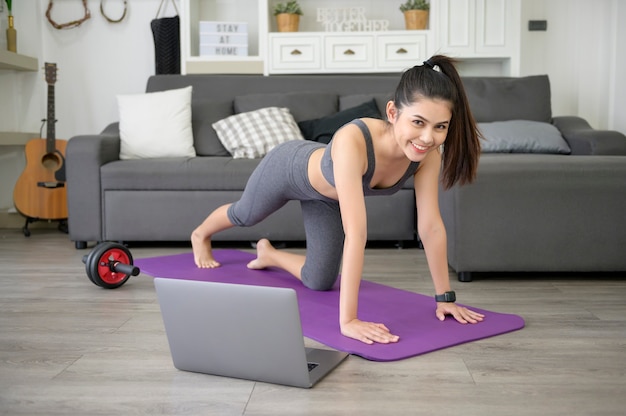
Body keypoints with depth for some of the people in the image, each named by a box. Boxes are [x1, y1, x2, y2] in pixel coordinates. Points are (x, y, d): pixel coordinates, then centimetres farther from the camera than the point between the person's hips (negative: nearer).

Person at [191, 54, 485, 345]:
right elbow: (355, 232, -53)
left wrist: (445, 296, -20)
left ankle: (269, 254, 42)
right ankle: (200, 235, 63)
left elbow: (431, 226, -23)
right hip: (289, 167, -4)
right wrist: (347, 320, -52)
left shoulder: (428, 153, -32)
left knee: (320, 283, 11)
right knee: (245, 215, 27)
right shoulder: (352, 141, -49)